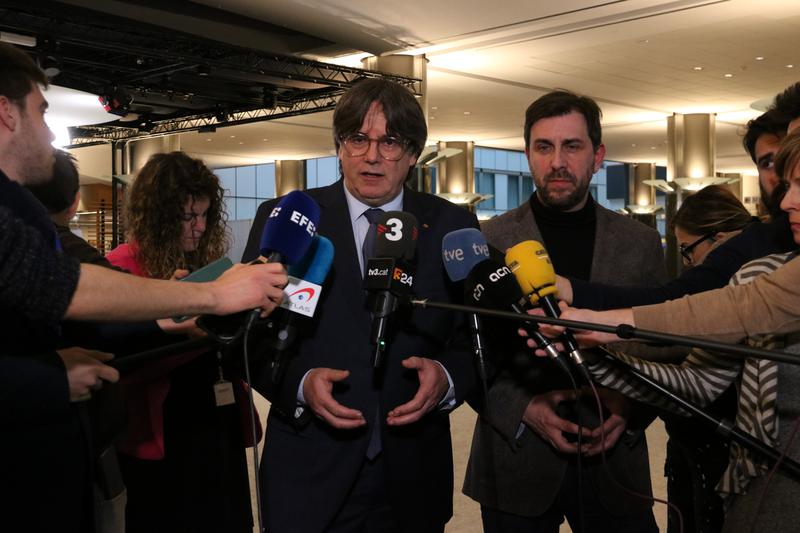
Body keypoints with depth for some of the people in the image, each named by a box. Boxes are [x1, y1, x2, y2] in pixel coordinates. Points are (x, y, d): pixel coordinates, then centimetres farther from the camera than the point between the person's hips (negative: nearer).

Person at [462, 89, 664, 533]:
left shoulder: (641, 242, 3)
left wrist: (630, 404, -10)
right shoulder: (488, 241, -3)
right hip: (516, 466, -1)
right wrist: (524, 409, -15)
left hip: (614, 460, 2)